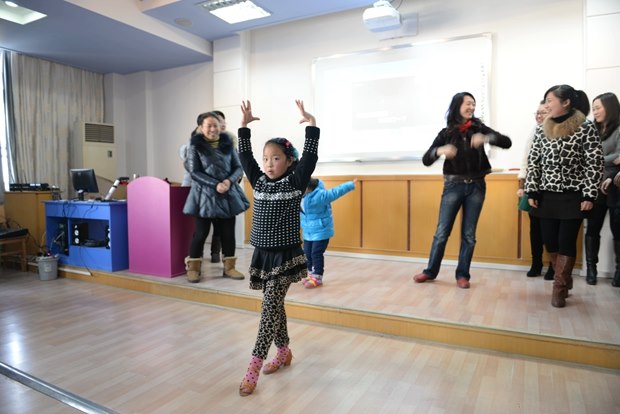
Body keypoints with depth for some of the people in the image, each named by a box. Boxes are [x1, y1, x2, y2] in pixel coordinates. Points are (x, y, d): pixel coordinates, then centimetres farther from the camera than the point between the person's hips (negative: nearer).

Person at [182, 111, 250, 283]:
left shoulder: (228, 144, 6)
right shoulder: (195, 146, -3)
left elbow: (238, 167, 5)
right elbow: (194, 172, -8)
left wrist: (229, 181, -15)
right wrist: (215, 184, -18)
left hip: (228, 195, 3)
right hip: (205, 195, -3)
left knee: (228, 232, 7)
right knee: (201, 232, 2)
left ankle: (229, 267, 19)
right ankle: (193, 268, 17)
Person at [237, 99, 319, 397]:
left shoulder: (295, 182, -6)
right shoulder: (259, 181, 7)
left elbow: (310, 156, -15)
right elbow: (244, 156, 6)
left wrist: (311, 123, -18)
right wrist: (245, 124, 3)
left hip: (286, 255, -6)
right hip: (263, 254, 6)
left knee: (269, 307, -7)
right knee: (274, 306, 15)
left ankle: (254, 367, -1)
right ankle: (284, 352, 31)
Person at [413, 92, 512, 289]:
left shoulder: (479, 128, 3)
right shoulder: (446, 133, 0)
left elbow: (507, 142, -6)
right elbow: (426, 160, -6)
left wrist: (486, 138, -24)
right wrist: (439, 151, -27)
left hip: (476, 186, 1)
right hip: (453, 186, -1)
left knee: (469, 234, 6)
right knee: (442, 232, 3)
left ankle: (462, 274, 17)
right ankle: (431, 271, 17)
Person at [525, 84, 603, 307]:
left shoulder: (586, 128, -6)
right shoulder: (542, 129, 4)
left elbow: (595, 164, -6)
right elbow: (533, 162, 6)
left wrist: (589, 196, -10)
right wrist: (531, 192, 1)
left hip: (573, 196, -4)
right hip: (546, 195, 4)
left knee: (566, 242, 0)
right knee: (550, 241, 8)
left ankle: (559, 289, 14)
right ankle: (565, 280, 31)